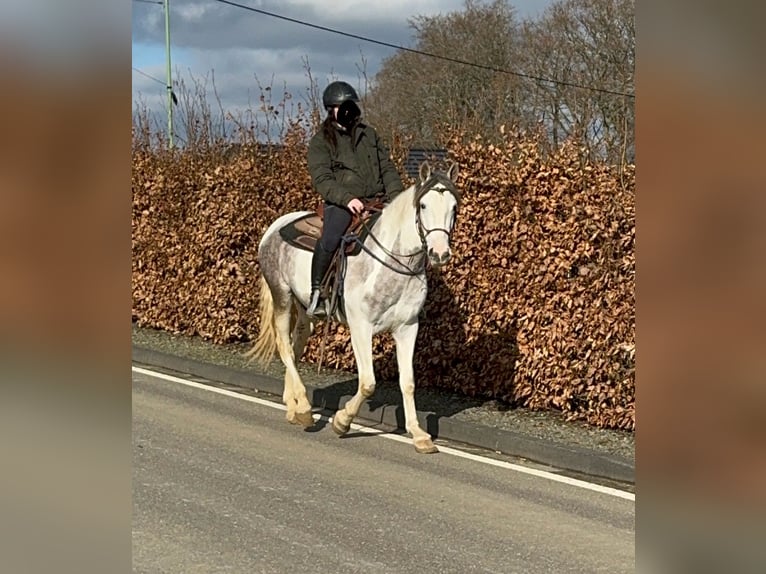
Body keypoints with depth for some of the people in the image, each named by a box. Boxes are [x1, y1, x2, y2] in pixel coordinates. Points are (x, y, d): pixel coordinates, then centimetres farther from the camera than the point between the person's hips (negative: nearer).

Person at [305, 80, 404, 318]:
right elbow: (322, 180, -8)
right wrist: (347, 198, -24)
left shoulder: (369, 134, 17)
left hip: (376, 200, 5)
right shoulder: (321, 141, 3)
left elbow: (387, 168, 16)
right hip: (341, 203, -5)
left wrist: (396, 196, -2)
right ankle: (316, 292, -19)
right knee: (329, 240, -32)